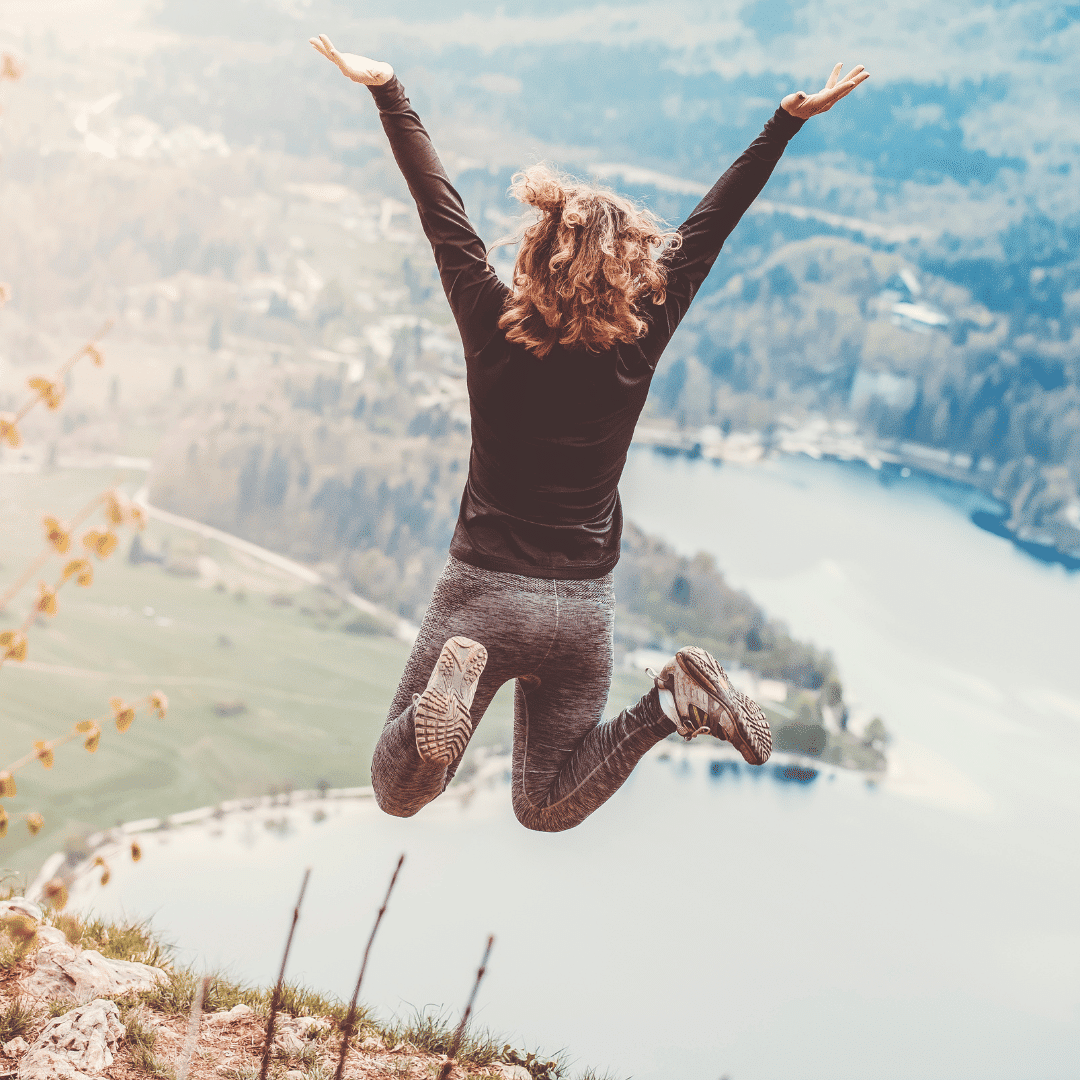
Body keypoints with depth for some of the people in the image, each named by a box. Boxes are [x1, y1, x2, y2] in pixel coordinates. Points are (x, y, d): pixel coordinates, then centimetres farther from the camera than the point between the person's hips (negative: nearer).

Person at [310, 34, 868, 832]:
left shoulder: (492, 329, -13)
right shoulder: (637, 347, -10)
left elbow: (441, 210, -6)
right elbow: (710, 225, -4)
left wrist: (387, 89, 3)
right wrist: (788, 122, 0)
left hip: (483, 592, -2)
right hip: (584, 608, 2)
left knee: (397, 797, 4)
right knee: (548, 810, 18)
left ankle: (455, 677, -27)